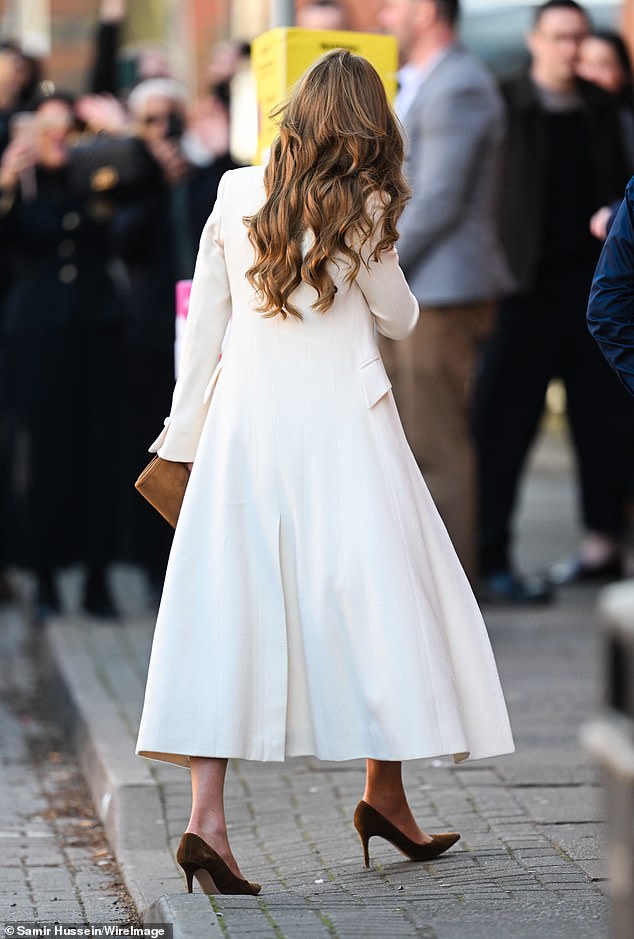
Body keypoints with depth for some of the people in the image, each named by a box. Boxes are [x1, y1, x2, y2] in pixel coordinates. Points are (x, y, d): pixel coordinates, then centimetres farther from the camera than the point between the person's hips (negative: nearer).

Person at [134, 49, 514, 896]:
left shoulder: (234, 195, 5)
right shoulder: (363, 205, -4)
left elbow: (201, 326, 8)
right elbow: (399, 318, 7)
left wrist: (183, 436, 14)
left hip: (244, 420, 3)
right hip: (341, 421, -3)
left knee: (226, 604, -1)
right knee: (377, 594, 11)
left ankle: (206, 816, -11)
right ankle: (385, 794, 21)